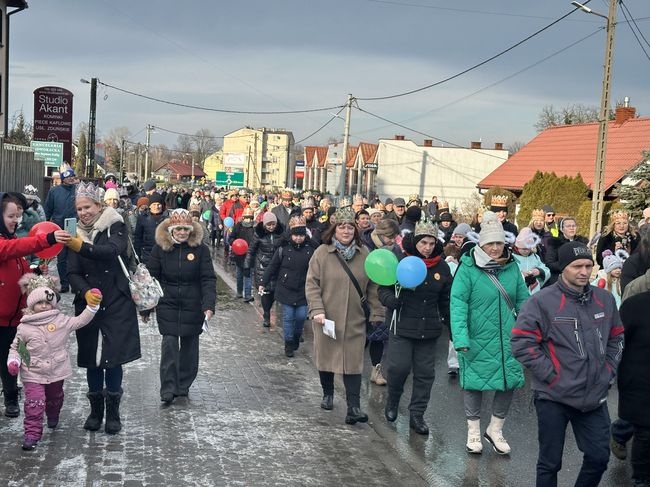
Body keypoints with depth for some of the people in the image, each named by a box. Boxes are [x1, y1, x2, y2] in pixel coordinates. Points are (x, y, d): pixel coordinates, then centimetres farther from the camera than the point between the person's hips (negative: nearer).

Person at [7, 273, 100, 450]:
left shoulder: (61, 320, -7)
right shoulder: (24, 328, -8)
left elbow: (80, 321, -8)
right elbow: (16, 348, 1)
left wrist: (92, 306, -17)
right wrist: (13, 361, -14)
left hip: (57, 371, 3)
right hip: (33, 374, -3)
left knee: (55, 398, 24)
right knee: (35, 403, -15)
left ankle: (53, 417, 52)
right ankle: (32, 433, -8)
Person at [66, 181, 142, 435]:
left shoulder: (115, 226, -4)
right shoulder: (77, 233, 7)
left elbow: (113, 250, -25)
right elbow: (73, 273, 0)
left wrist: (82, 247, -41)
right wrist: (86, 291, -20)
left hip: (117, 305, -3)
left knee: (113, 358, -3)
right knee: (92, 359, 7)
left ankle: (113, 412, 11)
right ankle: (95, 410, 20)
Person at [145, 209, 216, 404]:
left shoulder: (201, 249, -6)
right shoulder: (160, 248, -3)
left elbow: (208, 279, -8)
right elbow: (151, 277, 1)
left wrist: (209, 305, -19)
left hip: (192, 306, 1)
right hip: (167, 305, 0)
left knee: (189, 345, 10)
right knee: (169, 344, -6)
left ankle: (183, 386, 24)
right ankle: (168, 390, -1)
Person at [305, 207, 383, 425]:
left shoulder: (364, 254, 3)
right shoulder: (322, 252, -5)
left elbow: (372, 287, 7)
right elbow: (311, 283, -5)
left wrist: (376, 313, 5)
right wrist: (317, 310, -15)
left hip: (355, 321, 1)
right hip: (327, 318, 0)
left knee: (353, 363, -3)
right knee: (326, 357, 14)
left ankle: (354, 407, -2)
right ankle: (328, 394, 37)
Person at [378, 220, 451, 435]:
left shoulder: (442, 267, 4)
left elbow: (446, 300, 13)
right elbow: (384, 288, -1)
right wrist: (391, 300, -22)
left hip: (429, 328, 3)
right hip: (403, 326, -3)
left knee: (425, 373, 6)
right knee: (399, 367, -7)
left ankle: (417, 414, 20)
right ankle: (392, 401, 23)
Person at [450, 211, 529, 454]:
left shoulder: (512, 266, 3)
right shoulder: (468, 268, -11)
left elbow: (523, 301, 9)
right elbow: (458, 302, -16)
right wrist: (460, 336, -26)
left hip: (507, 340, 4)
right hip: (477, 340, -4)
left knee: (509, 382, 8)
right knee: (475, 382, 8)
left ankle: (495, 429, 30)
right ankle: (473, 431, 28)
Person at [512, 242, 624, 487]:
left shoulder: (605, 299, 4)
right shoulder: (542, 301, -13)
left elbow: (616, 337, 18)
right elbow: (521, 342, -14)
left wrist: (609, 369, 7)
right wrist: (550, 375, -14)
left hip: (595, 395, 5)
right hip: (554, 396, -4)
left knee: (599, 457, 12)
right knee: (550, 462, 8)